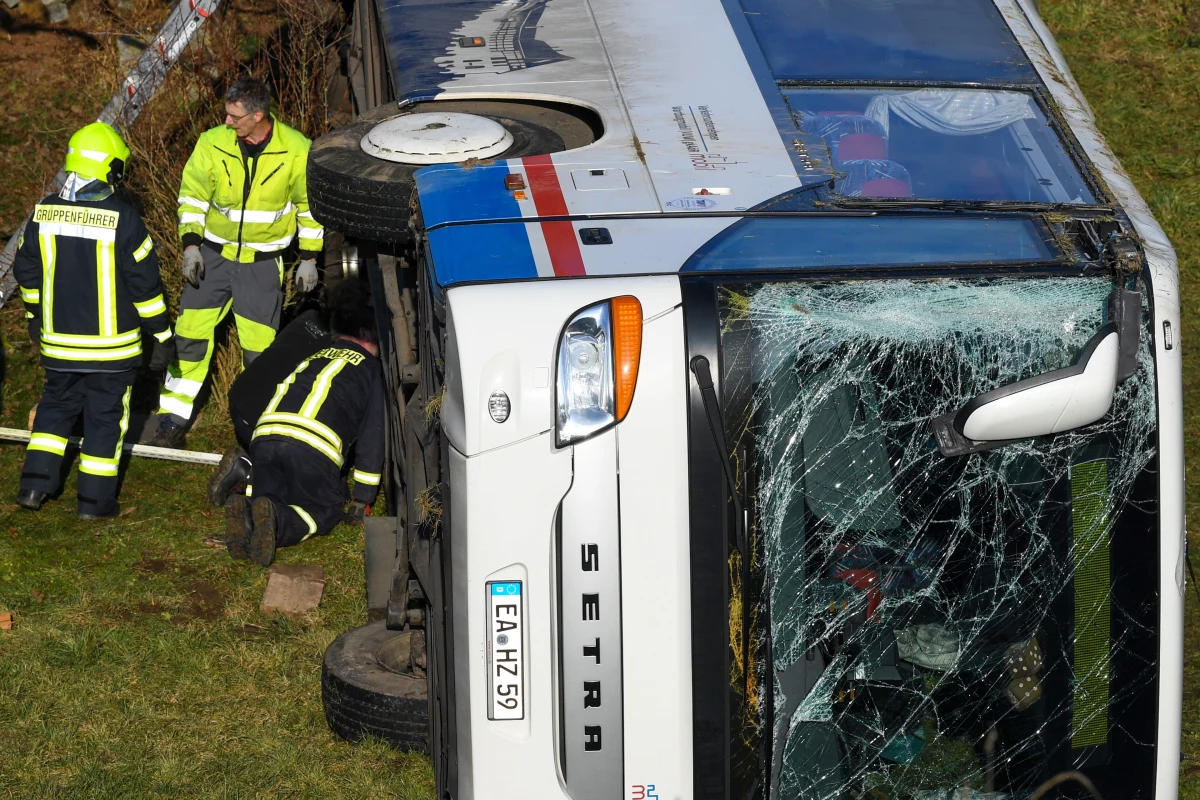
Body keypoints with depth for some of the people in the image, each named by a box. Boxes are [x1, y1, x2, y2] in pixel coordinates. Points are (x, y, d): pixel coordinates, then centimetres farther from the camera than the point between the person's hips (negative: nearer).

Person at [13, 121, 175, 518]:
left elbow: (27, 270, 9)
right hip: (111, 343, -4)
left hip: (58, 340, 4)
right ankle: (95, 500, 13)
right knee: (106, 416, 8)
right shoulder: (123, 218, -17)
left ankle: (35, 484, 16)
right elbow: (145, 283, -12)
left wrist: (35, 315, 25)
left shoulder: (44, 213, -3)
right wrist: (162, 334, -2)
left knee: (56, 405, 22)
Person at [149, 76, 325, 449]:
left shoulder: (296, 150, -12)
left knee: (259, 346, 2)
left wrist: (309, 259, 0)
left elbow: (309, 206, 0)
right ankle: (173, 423, 11)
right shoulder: (213, 144, -11)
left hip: (263, 263, -1)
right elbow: (193, 194, 1)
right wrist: (191, 244, -7)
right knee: (190, 334, 1)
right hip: (213, 254, 2)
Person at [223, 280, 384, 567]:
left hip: (264, 435, 5)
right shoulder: (370, 369, 19)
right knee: (324, 510, 14)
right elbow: (372, 438, 15)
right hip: (312, 446, -5)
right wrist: (362, 500, 20)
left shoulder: (313, 359, 35)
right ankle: (276, 522, -18)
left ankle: (245, 512, -14)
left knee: (274, 500, 21)